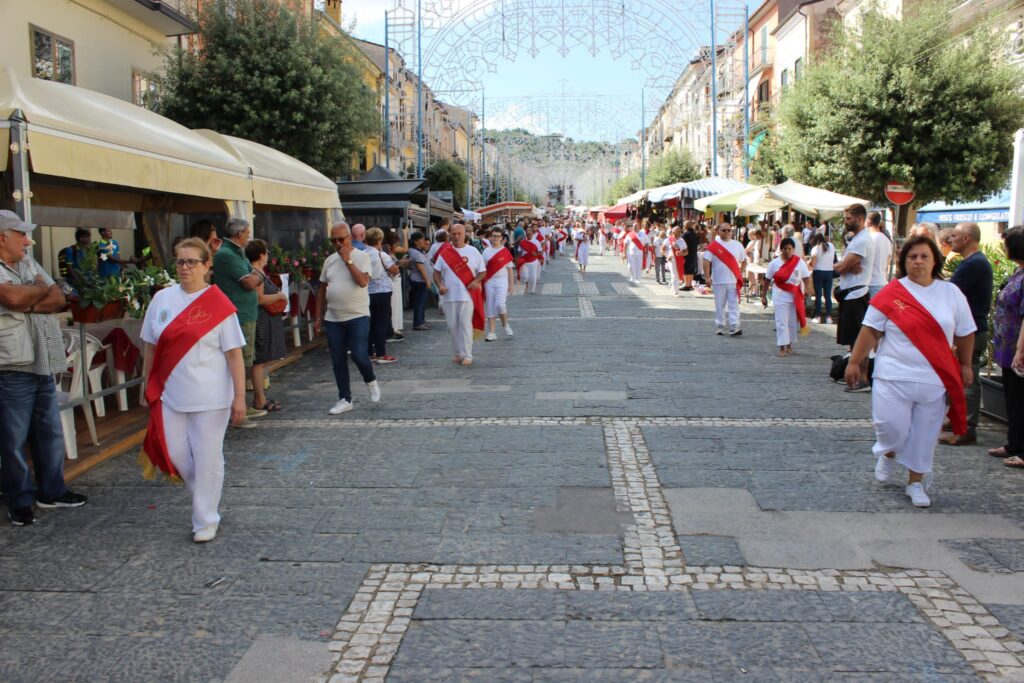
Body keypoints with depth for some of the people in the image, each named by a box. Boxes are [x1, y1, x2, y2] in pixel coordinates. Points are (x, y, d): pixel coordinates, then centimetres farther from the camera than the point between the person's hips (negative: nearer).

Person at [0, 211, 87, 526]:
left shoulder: (29, 264, 12)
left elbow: (58, 299, 6)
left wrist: (29, 302, -12)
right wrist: (40, 289, -8)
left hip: (42, 365, 8)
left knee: (50, 432, 15)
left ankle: (52, 491, 28)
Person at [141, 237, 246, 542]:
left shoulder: (219, 305, -8)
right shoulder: (162, 299, 5)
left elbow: (234, 354, -8)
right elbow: (151, 347, 11)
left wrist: (239, 396, -11)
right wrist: (148, 387, 12)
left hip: (210, 397, -4)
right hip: (170, 394, 4)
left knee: (207, 457, 3)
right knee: (175, 453, 7)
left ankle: (206, 521, 19)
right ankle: (206, 497, 34)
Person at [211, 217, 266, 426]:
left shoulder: (238, 253, 18)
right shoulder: (226, 254, -14)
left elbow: (257, 279, 13)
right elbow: (250, 283, -17)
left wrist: (253, 278, -7)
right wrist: (254, 277, 3)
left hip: (246, 316, 10)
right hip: (237, 317, -10)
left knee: (245, 363, 17)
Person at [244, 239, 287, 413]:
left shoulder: (260, 272, 15)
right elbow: (259, 299, -21)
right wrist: (280, 296, -9)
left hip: (267, 322, 10)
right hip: (261, 322, -10)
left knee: (262, 361, 13)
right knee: (260, 360, -6)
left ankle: (259, 397, 19)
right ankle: (260, 401, -3)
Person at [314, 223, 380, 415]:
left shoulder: (361, 257, -4)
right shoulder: (329, 260, 11)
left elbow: (363, 281, -20)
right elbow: (322, 290, 15)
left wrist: (348, 260, -17)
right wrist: (319, 317, 13)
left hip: (358, 316, -5)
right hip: (333, 319, 5)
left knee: (359, 355, -13)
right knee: (338, 361, 6)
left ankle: (371, 382, 18)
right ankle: (345, 399, 17)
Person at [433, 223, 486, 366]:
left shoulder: (473, 252, 3)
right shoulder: (444, 253, 7)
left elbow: (483, 271, 6)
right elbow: (436, 272, 10)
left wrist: (476, 281, -14)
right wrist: (440, 285, -8)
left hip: (467, 295, -2)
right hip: (449, 296, 2)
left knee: (466, 325, -6)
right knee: (452, 326, 8)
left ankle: (467, 355, -3)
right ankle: (457, 353, 21)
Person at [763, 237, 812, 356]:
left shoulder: (799, 262, 0)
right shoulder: (775, 263, -2)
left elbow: (807, 279, -1)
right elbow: (767, 280, 2)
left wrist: (806, 290, -17)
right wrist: (763, 296, 1)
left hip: (795, 297, 2)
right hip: (780, 296, -1)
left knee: (793, 322, 10)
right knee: (781, 321, -5)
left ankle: (789, 345, 25)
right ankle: (782, 347, -3)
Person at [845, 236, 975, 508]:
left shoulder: (951, 293, 5)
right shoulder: (891, 294, -5)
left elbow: (965, 333, 13)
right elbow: (870, 331, -3)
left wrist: (965, 365, 15)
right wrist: (854, 362, -3)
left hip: (934, 381, 3)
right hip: (894, 376, -2)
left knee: (925, 434, 8)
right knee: (891, 426, -9)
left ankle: (916, 482, 25)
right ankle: (887, 454, 26)